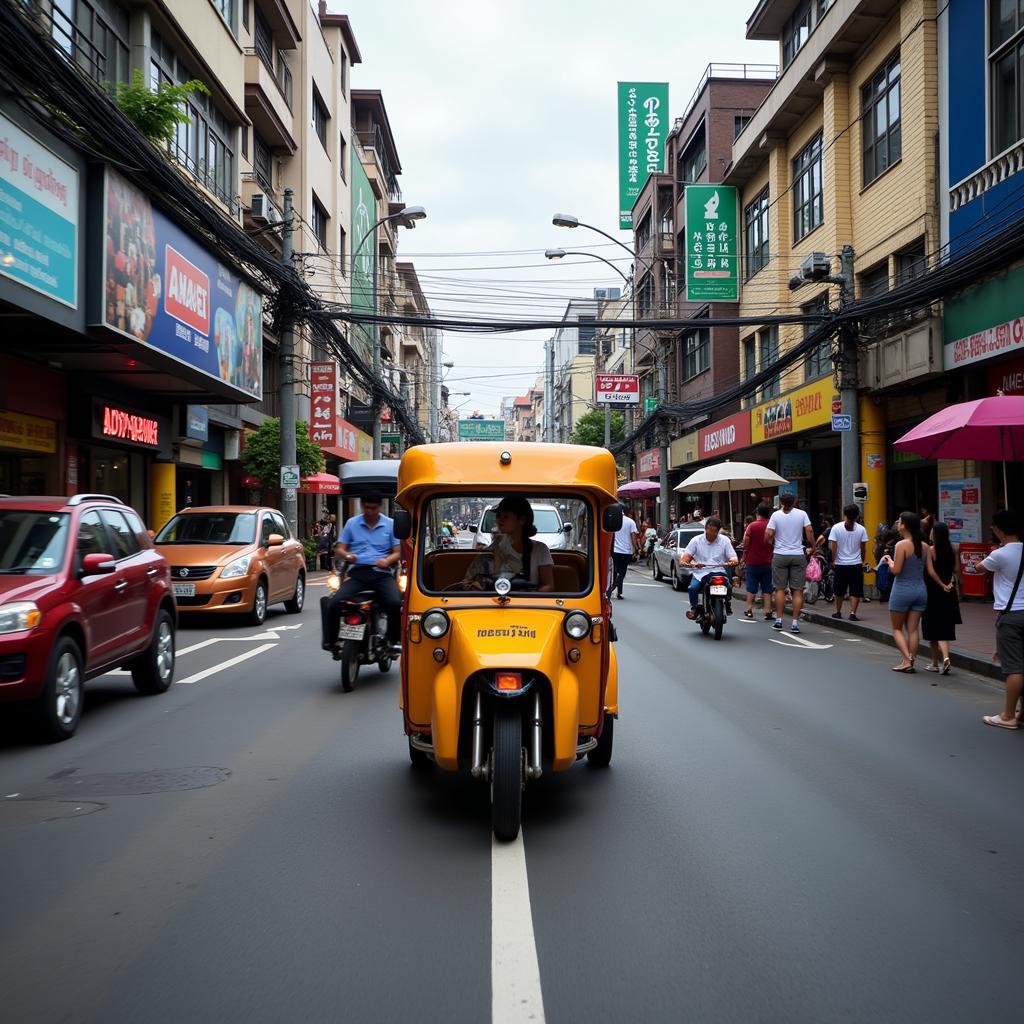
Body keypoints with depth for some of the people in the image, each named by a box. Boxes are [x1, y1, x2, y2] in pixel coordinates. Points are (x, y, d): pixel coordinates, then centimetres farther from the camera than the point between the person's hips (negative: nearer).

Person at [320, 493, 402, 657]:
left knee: (395, 603, -30)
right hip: (357, 571, 1)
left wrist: (387, 560, -13)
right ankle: (331, 642, -5)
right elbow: (340, 548, 13)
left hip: (381, 572, -1)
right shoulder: (352, 523, 15)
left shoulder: (391, 524, 12)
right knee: (334, 603, -23)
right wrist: (347, 555, -12)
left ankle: (394, 641, -10)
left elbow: (397, 552, 10)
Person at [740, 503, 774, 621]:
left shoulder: (752, 526, -9)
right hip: (767, 562, 2)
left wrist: (744, 558, 5)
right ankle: (767, 612, 3)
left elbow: (745, 543, -9)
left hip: (752, 562, -2)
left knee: (751, 588, 7)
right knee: (767, 589, 6)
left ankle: (749, 610, 8)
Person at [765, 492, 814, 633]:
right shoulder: (802, 514, -1)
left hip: (780, 555, 0)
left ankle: (778, 620, 8)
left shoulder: (776, 515, -3)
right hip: (798, 555, 0)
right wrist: (812, 547, 5)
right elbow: (809, 531, -8)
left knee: (780, 589, 8)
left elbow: (768, 534, -9)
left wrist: (772, 544, 10)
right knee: (797, 590, 2)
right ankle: (795, 622, -2)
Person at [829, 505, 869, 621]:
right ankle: (852, 613, -5)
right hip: (856, 564, 0)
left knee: (840, 591, 14)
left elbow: (832, 547, -10)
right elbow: (863, 548, 1)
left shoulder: (836, 528, -6)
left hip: (841, 564, 0)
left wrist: (833, 560, 1)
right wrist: (862, 561, 15)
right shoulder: (861, 529, -3)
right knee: (855, 591, 3)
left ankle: (838, 612, 24)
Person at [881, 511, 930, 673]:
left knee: (897, 628, 8)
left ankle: (907, 660, -5)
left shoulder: (902, 545, -15)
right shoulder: (925, 546, 3)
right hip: (920, 590, 5)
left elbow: (896, 570, -17)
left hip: (902, 590, -5)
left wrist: (889, 561, 1)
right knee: (913, 629, 9)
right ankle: (911, 662, 10)